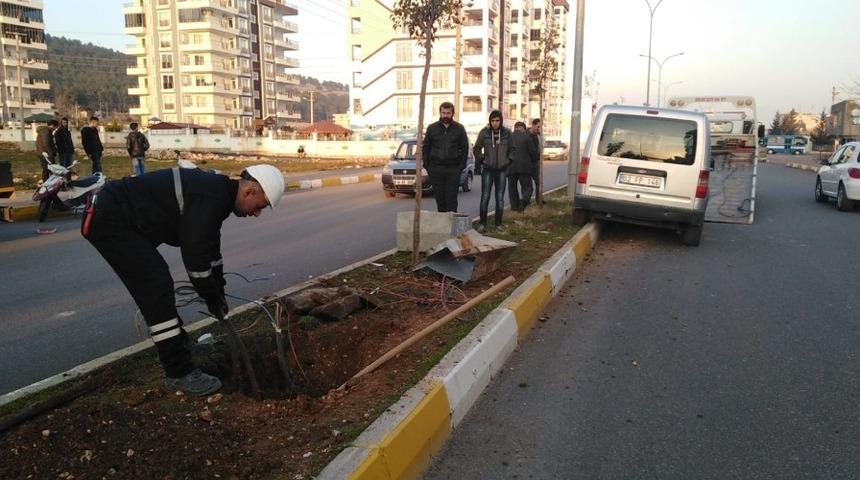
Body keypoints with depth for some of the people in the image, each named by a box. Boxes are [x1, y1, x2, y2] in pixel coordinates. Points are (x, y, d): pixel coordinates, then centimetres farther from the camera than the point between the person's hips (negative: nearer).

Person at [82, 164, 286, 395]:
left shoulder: (216, 189, 9)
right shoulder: (210, 198, -24)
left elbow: (209, 248, 18)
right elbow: (195, 256, -21)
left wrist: (219, 292, 21)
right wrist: (213, 299, -7)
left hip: (117, 215, 11)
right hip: (111, 220, -11)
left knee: (157, 284, 19)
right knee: (157, 287, -12)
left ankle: (175, 341, 37)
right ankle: (179, 372, -6)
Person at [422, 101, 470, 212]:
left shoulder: (459, 129, 6)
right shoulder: (432, 128, 8)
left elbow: (465, 148, 8)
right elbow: (425, 147, 10)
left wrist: (461, 166, -1)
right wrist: (427, 165, 1)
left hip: (453, 169, -1)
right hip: (436, 169, 1)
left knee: (451, 198, -5)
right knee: (439, 198, 5)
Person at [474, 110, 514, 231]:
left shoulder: (507, 133, -2)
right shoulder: (484, 132, -5)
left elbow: (512, 149, 11)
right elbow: (477, 148, 8)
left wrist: (508, 161, 4)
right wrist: (480, 161, 4)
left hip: (502, 169, 1)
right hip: (487, 169, -1)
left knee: (500, 197, 5)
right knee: (485, 196, -5)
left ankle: (498, 224, 14)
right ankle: (483, 224, 3)